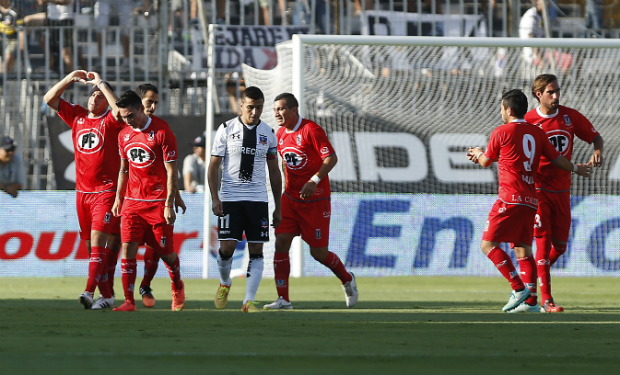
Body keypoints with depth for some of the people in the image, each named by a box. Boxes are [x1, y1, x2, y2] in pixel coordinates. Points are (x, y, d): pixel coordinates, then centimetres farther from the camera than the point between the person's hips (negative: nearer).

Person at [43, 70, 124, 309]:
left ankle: (89, 291, -28)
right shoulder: (76, 116, 13)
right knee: (91, 245, 6)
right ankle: (106, 295, 12)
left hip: (106, 192, -6)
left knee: (98, 240, -18)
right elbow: (49, 99, 14)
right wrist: (70, 79, 3)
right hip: (82, 191, 6)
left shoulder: (111, 120, -2)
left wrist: (103, 85, -14)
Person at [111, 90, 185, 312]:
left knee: (165, 252, 3)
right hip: (132, 201, 4)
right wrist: (118, 197, 15)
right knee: (128, 248, -10)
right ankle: (129, 301, -9)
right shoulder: (124, 135, 9)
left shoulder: (162, 132, -9)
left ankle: (177, 288, 31)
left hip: (158, 202, -4)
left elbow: (172, 172, -10)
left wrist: (169, 205, -14)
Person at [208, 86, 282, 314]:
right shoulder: (226, 130, 0)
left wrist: (278, 207, 12)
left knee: (256, 250, -5)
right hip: (230, 199, -2)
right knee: (227, 247, -8)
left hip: (258, 200, 2)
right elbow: (214, 166, 2)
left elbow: (274, 172, 14)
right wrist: (215, 198, -9)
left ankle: (249, 301, -3)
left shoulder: (268, 133, 8)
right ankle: (224, 283, 21)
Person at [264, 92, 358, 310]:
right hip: (290, 198, 6)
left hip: (316, 200, -6)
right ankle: (283, 299, -9)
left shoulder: (311, 130, -15)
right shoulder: (281, 134, 7)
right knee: (281, 242, -10)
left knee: (318, 252, 1)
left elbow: (331, 158, -19)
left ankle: (347, 279, 30)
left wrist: (314, 181, -30)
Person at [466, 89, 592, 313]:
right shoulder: (537, 133, 11)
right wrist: (575, 168, 39)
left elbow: (486, 162, 9)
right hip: (531, 200, 7)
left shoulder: (501, 132, -4)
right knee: (523, 250, 10)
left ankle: (519, 288, -15)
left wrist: (478, 154, 33)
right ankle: (529, 300, 1)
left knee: (488, 244, -6)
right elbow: (557, 159, 18)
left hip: (510, 198, -7)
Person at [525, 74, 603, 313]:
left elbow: (595, 136, 12)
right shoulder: (528, 121, -8)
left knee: (560, 246, 7)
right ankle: (545, 299, -8)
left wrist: (597, 152, -9)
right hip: (537, 190, -5)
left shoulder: (570, 116, 2)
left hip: (562, 190, 5)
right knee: (543, 243, -10)